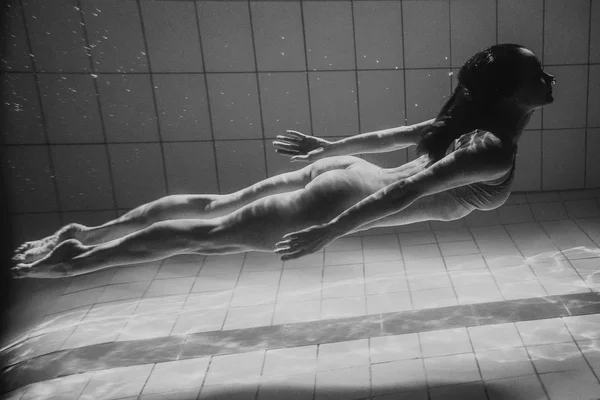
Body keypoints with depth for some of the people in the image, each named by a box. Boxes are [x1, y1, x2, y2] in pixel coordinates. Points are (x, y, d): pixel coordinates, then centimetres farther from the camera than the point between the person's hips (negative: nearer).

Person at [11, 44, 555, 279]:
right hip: (340, 200, -8)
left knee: (212, 207, 13)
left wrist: (329, 148, 27)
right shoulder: (495, 151, -16)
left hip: (340, 174, 8)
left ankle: (87, 234, 25)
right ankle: (71, 261, 13)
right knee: (206, 236, 0)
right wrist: (327, 235, -26)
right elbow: (405, 191, -26)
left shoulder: (467, 124, 12)